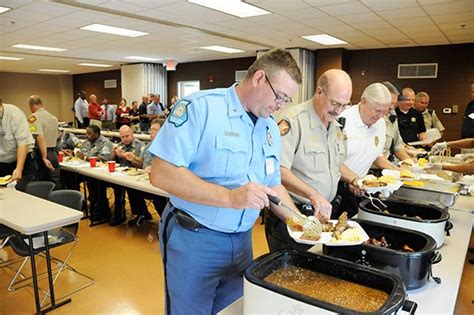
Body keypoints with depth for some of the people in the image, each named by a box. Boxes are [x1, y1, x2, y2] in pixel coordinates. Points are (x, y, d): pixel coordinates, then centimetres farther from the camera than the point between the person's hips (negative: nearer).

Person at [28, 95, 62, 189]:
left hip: (40, 154, -5)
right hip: (54, 153, 6)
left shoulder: (33, 117, -10)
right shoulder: (53, 118, 10)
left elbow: (40, 137, -23)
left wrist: (44, 158, -23)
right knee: (56, 185, 8)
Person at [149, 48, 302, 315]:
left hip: (242, 240, 7)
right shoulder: (200, 107, -17)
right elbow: (162, 174, -24)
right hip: (193, 239, -6)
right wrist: (230, 197, -31)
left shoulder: (271, 128, 5)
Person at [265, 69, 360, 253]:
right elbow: (278, 170, -28)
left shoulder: (335, 125, 10)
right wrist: (313, 195, -34)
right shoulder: (293, 120, -18)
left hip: (324, 213, 8)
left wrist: (353, 180, 7)